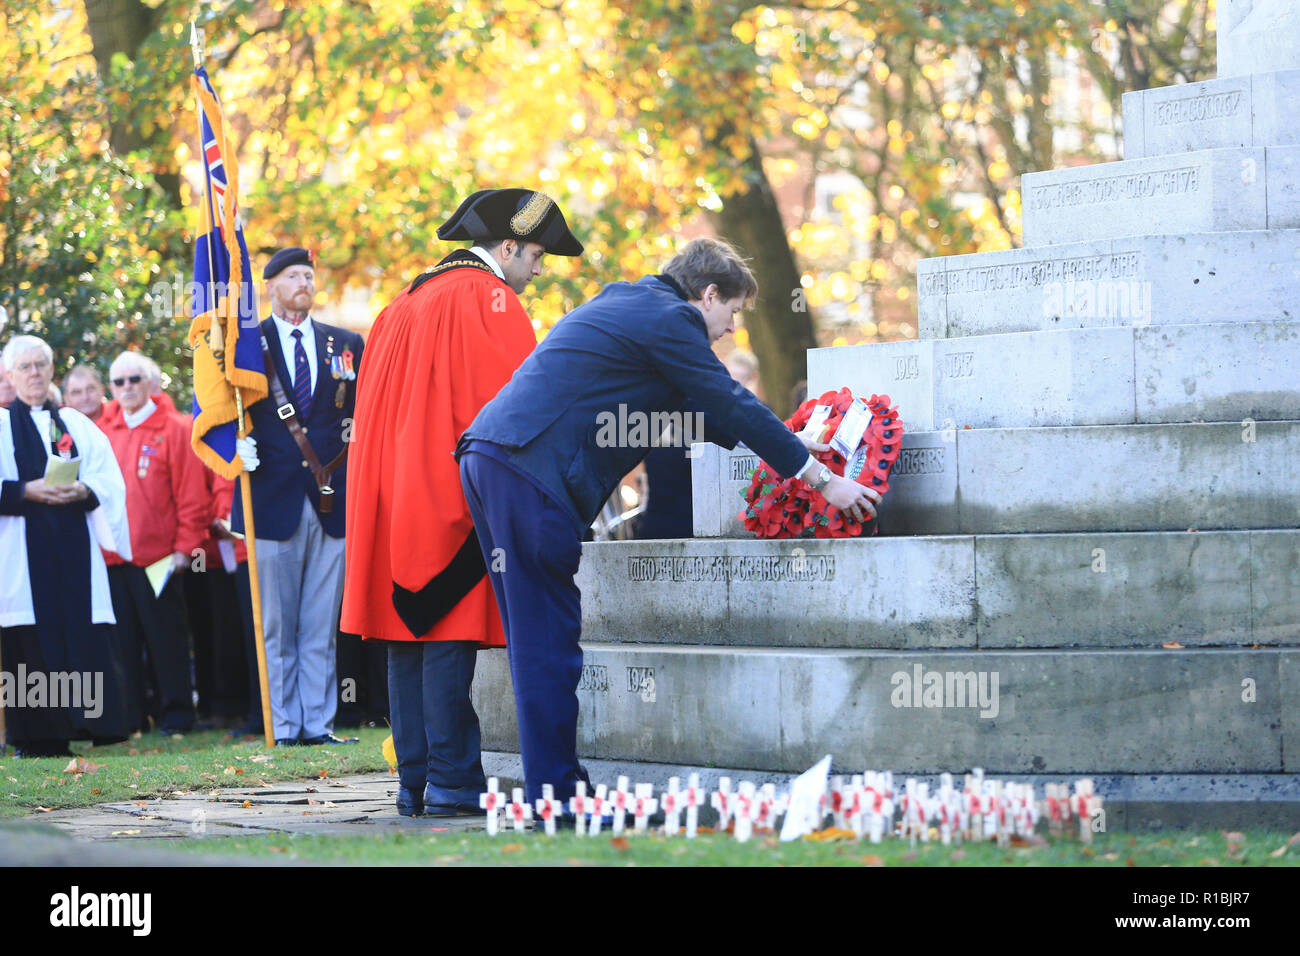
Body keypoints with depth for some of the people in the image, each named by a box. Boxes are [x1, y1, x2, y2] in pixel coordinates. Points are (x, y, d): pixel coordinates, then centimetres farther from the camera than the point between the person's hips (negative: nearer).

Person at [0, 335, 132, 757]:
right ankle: (39, 737, -4)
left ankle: (90, 722, -8)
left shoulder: (76, 424, 18)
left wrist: (83, 491, -10)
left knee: (86, 637, -7)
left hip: (74, 546, 3)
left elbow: (109, 478, 10)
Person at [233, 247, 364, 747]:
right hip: (275, 500, -2)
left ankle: (318, 723, 7)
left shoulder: (347, 345, 13)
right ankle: (283, 726, 4)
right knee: (276, 627, 0)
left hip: (332, 502, 2)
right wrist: (238, 444, -13)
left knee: (321, 626, 4)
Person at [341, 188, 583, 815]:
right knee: (450, 638, -8)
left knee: (410, 639, 7)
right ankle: (452, 781, -9)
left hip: (399, 494, 8)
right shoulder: (488, 299, -7)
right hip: (455, 498, -8)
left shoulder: (405, 304, 20)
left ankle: (415, 783, 8)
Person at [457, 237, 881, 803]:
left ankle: (551, 789, 15)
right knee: (549, 640, -6)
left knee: (536, 638, 12)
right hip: (531, 471, -10)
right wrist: (822, 479, 2)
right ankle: (556, 794, -4)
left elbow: (712, 406, 35)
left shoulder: (623, 302, 26)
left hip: (487, 458, 10)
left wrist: (788, 443, 37)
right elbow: (731, 406, -5)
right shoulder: (670, 319, -4)